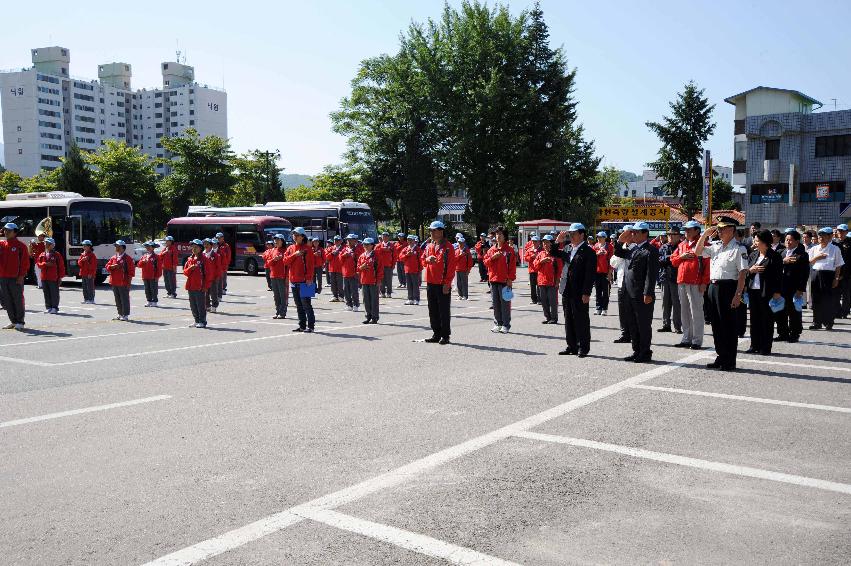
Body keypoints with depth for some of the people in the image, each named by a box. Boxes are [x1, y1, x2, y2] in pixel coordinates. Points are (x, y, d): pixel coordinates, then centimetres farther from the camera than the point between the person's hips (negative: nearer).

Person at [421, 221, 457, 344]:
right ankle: (436, 334, 20)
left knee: (444, 311, -1)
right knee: (433, 311, 11)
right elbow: (422, 261, 17)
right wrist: (427, 259, -7)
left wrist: (447, 283, -16)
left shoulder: (448, 247, -8)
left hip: (443, 285, -7)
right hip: (430, 283, 7)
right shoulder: (429, 246, 12)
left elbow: (451, 266, -11)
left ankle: (445, 336, 6)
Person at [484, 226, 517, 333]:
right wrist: (493, 257, -8)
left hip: (504, 280, -5)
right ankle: (497, 323, 18)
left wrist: (510, 279, -12)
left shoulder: (509, 250, -2)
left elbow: (512, 265, -6)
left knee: (505, 303, -3)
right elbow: (486, 262, 11)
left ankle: (506, 325, 2)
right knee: (495, 303, 9)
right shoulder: (492, 250, 12)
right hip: (494, 279, 5)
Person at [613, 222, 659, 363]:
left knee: (643, 325, 1)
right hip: (630, 293, 9)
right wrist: (620, 241, 12)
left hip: (642, 295, -8)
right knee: (632, 325, 14)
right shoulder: (633, 248, 14)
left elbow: (651, 273, -17)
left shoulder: (651, 250, -11)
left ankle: (645, 353, 11)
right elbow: (618, 253, 30)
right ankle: (637, 351, 24)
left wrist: (648, 293, -22)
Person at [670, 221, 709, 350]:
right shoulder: (681, 245, 16)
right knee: (684, 311, 12)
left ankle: (697, 341, 0)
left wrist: (704, 283, -15)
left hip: (695, 284, -7)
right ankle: (687, 338, 20)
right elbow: (673, 261, 18)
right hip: (681, 282, 7)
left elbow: (708, 264, -10)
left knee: (696, 312, -4)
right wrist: (682, 256, -3)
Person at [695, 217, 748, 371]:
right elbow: (697, 252, 20)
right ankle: (720, 357, 23)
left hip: (728, 287, -7)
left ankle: (730, 362, 7)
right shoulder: (716, 246, 14)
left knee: (728, 325, -1)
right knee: (716, 324, 12)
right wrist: (704, 235, 8)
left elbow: (742, 273, -13)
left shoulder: (738, 249, -7)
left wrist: (737, 295, -19)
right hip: (713, 287, 7)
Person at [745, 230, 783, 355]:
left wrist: (777, 292, -11)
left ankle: (766, 347, 7)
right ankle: (755, 346, 17)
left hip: (767, 292, -6)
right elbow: (745, 271, 17)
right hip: (753, 290, 6)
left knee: (767, 320, 1)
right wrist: (750, 270, -6)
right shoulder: (753, 254, 13)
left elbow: (778, 275, -7)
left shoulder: (775, 256, -5)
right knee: (754, 319, 9)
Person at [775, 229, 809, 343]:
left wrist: (800, 289, -15)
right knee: (780, 312, 10)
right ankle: (783, 334, 21)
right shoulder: (783, 253, 13)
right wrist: (783, 261, -15)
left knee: (794, 313, 2)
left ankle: (794, 335, 13)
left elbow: (805, 274, -10)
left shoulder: (802, 255, -6)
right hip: (781, 288, 6)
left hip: (794, 290, -6)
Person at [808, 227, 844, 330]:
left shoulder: (835, 249, 2)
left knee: (828, 299, -1)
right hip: (816, 274, 3)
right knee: (816, 299, 3)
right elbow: (808, 263, 10)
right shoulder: (814, 249, 12)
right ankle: (817, 323, 11)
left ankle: (828, 323, 10)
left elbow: (838, 266, 1)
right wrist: (816, 258, -7)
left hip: (829, 275, -3)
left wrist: (836, 279, -5)